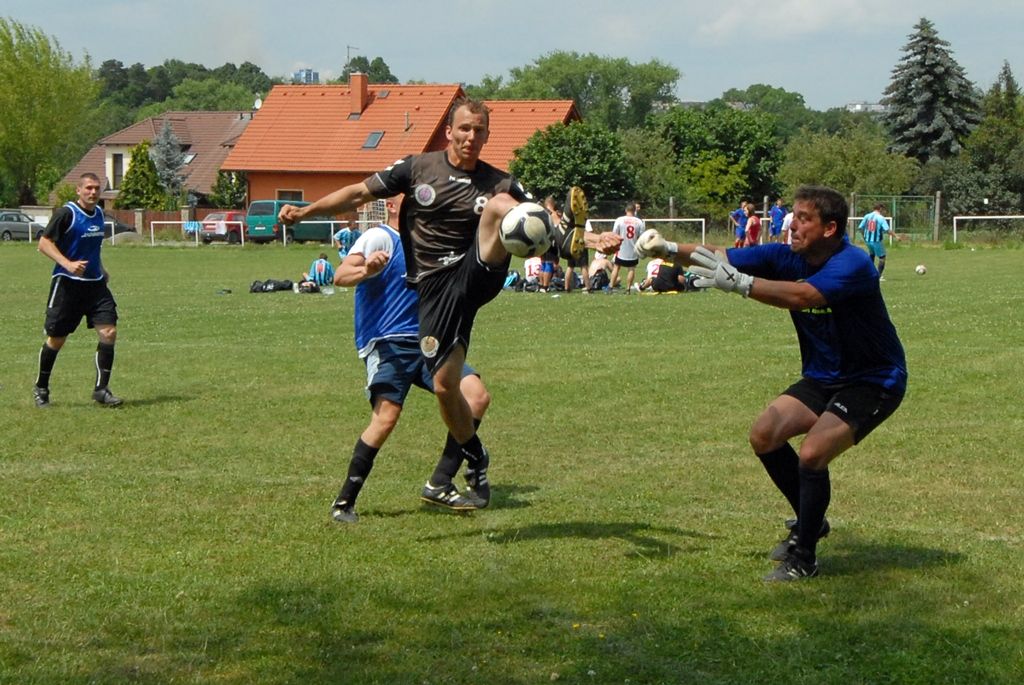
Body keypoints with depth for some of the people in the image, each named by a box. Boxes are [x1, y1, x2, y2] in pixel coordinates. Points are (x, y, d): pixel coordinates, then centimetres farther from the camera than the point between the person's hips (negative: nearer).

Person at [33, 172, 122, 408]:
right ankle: (41, 388, 22)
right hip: (67, 283, -6)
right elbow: (44, 242, -14)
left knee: (109, 332, -9)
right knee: (56, 339, 3)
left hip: (95, 283, 6)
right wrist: (67, 264, -26)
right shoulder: (66, 213, -12)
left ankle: (101, 389, -2)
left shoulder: (99, 213, 11)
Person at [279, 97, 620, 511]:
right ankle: (475, 462, 25)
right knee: (445, 386, -3)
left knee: (498, 205, -27)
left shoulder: (497, 183, 7)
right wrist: (305, 211, 6)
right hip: (436, 287, 1)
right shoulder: (417, 168, 8)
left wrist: (589, 238, -16)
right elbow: (359, 194, 13)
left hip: (478, 272, -1)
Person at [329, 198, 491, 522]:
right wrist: (365, 270, -41)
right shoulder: (379, 237, -5)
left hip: (424, 342, 8)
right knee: (387, 415, -22)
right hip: (387, 343, -8)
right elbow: (340, 276, -21)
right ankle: (344, 502, -10)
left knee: (477, 395, -7)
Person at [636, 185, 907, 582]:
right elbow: (724, 259, -10)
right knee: (764, 435, -3)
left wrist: (739, 283, -50)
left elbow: (805, 296, -44)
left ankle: (803, 558, -4)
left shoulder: (852, 264, -27)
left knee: (811, 455, -22)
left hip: (873, 382, -8)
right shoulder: (787, 258, -4)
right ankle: (811, 523, 19)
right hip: (822, 377, 8)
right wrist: (671, 250, -26)